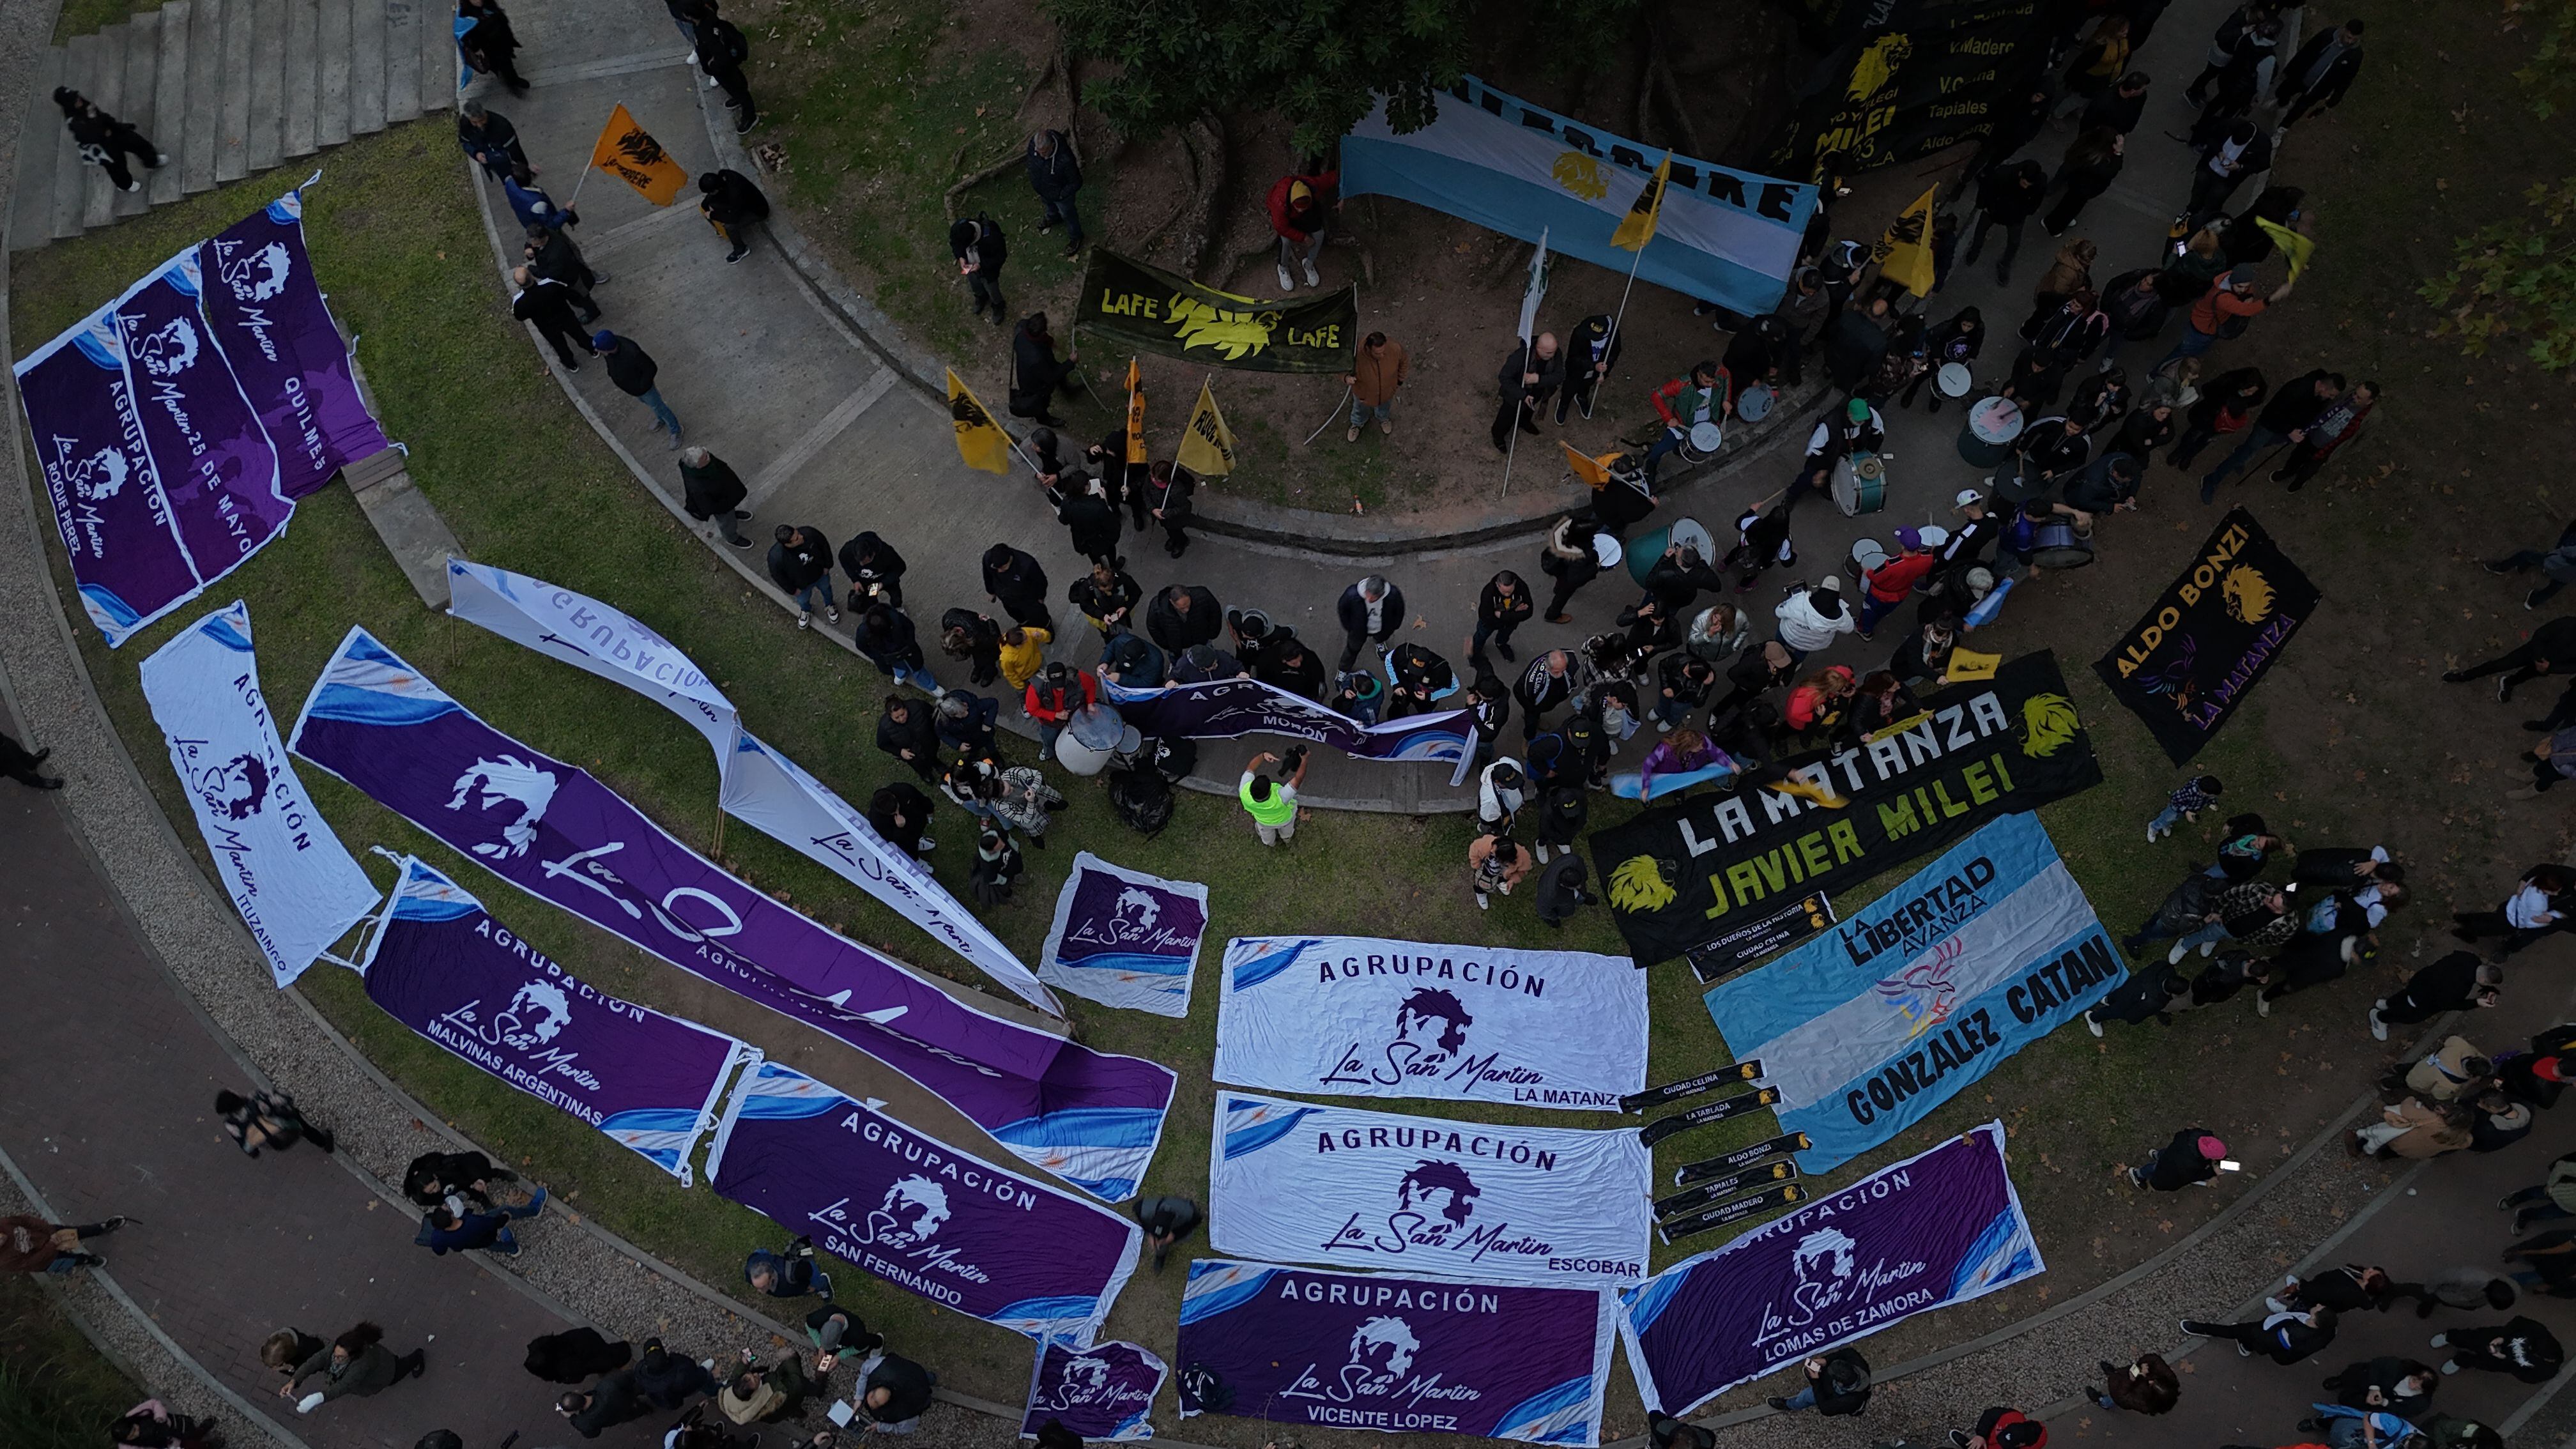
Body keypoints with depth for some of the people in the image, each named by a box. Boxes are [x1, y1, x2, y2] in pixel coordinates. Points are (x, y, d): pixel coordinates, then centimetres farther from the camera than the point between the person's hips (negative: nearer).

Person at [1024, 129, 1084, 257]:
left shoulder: (1066, 160, -45)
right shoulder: (1034, 143, -30)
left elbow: (1076, 183, -27)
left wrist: (1061, 195, -17)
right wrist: (1033, 181, 6)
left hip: (1061, 193, -5)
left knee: (1067, 214, 25)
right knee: (1048, 205, 36)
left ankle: (1075, 237, 54)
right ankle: (1052, 217, 71)